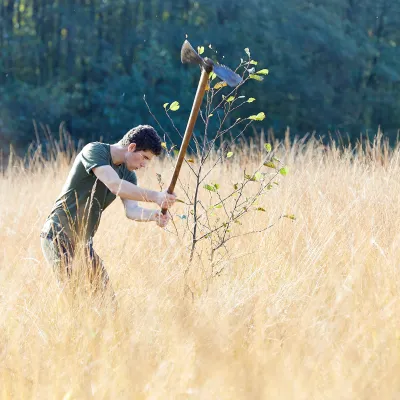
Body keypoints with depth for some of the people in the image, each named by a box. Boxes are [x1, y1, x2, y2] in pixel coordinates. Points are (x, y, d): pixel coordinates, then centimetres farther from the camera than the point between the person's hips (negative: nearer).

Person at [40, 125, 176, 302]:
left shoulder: (128, 175, 9)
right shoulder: (95, 151, -13)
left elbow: (132, 210, -7)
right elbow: (115, 185, -30)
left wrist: (153, 215, -28)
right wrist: (155, 196, -37)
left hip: (84, 241, 8)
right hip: (58, 234, -8)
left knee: (106, 295, 0)